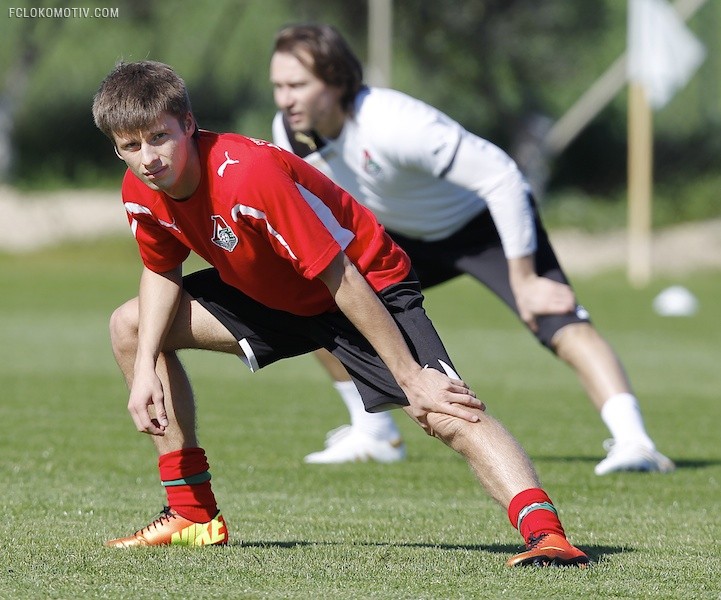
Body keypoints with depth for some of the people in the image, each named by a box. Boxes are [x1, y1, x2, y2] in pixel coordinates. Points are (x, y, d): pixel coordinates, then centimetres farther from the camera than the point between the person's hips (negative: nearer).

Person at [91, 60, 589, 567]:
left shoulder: (248, 173, -36)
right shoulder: (141, 192, -13)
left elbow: (341, 279, -32)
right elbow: (162, 272, 8)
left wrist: (411, 377, -29)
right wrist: (146, 366, -8)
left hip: (368, 284, -8)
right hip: (271, 296, 8)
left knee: (445, 413, -29)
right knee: (130, 327, 5)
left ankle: (546, 534, -44)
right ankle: (193, 513, 11)